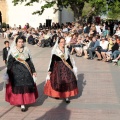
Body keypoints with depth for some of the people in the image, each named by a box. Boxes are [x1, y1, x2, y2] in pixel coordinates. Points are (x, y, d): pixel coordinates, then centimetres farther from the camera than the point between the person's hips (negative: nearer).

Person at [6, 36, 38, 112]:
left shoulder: (26, 50, 7)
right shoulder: (12, 52, -3)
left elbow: (30, 62, 12)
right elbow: (9, 64, -2)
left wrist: (33, 71, 12)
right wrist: (9, 75, -5)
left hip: (26, 72, 3)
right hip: (16, 72, -3)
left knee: (27, 87, 2)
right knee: (19, 87, -4)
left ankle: (24, 102, 20)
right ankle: (22, 104, 1)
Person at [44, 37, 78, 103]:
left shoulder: (66, 50, 7)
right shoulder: (55, 51, -6)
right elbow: (52, 61, -5)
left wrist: (71, 68, 20)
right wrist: (50, 70, -6)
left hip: (66, 68, 4)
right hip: (57, 68, -3)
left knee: (67, 81, -5)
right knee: (57, 82, -3)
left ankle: (66, 97, 1)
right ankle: (56, 94, 21)